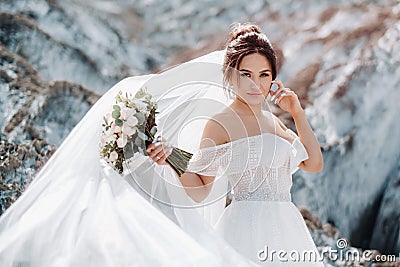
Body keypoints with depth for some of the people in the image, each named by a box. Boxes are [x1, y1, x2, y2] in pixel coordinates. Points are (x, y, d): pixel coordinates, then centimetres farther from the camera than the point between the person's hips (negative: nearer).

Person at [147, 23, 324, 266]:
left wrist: (297, 112, 8)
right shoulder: (220, 125, -8)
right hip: (248, 227, -7)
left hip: (286, 227, 7)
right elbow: (199, 192, -7)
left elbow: (314, 163, 12)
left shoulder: (272, 121, 14)